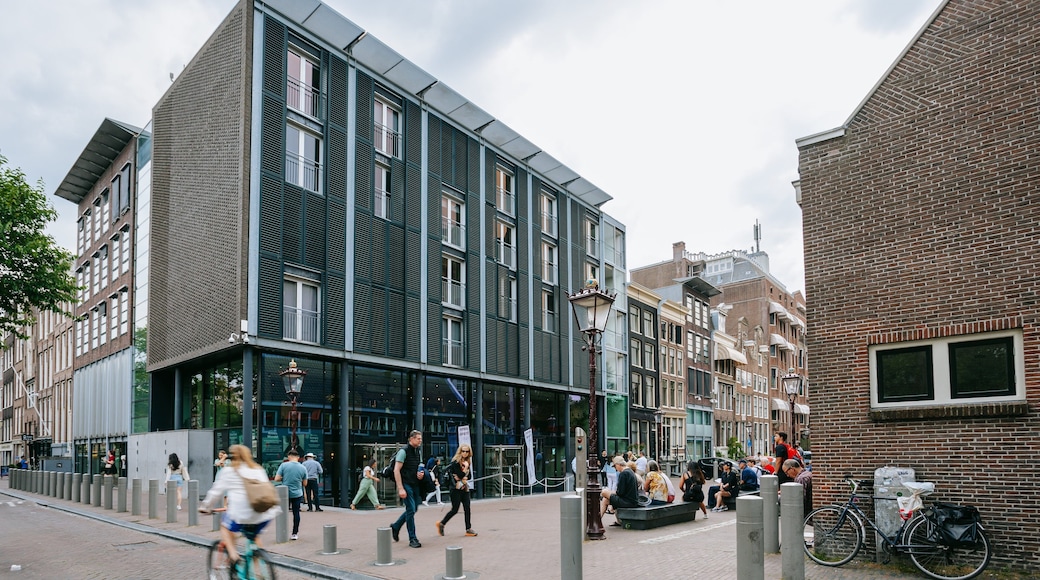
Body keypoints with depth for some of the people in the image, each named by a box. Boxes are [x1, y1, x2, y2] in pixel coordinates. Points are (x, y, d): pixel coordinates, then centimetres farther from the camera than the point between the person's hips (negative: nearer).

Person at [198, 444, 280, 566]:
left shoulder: (229, 471, 8)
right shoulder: (259, 470, 19)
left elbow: (216, 492, 10)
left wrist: (205, 507, 23)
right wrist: (275, 508, 27)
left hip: (241, 514, -4)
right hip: (263, 515, 4)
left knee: (225, 526, 25)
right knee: (254, 536, 28)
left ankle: (232, 554, 6)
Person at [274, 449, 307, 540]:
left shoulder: (283, 465, -8)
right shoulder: (303, 468, -1)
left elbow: (276, 479, -10)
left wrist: (284, 478, 9)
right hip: (297, 494, 1)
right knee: (296, 513, 9)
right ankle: (295, 533, 12)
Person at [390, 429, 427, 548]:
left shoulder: (418, 452, 13)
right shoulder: (403, 451, -11)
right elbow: (396, 470, -16)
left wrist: (422, 473, 0)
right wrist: (400, 489, -21)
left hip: (415, 484, 8)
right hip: (406, 484, -8)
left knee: (413, 509, 13)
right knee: (411, 510, -8)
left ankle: (395, 527, 34)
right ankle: (412, 539, 0)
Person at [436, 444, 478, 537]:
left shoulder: (467, 462, 10)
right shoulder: (455, 462, -12)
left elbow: (469, 476, 9)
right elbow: (460, 475, -18)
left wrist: (464, 478, -9)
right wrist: (466, 467, -13)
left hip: (465, 488, 7)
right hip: (456, 489, -7)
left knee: (467, 508, 0)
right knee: (455, 510, -1)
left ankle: (468, 529, 3)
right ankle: (441, 524, 18)